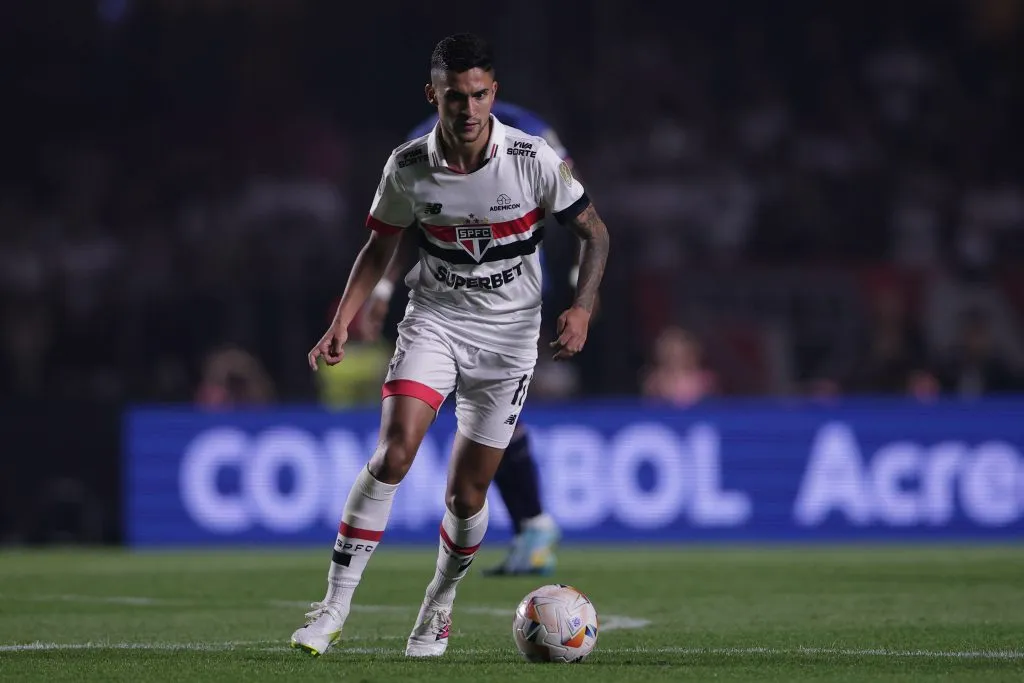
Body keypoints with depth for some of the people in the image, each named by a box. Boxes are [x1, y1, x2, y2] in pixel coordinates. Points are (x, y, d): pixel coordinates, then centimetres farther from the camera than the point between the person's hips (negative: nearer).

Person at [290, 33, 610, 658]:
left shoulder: (533, 160, -14)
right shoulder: (408, 167, -9)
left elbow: (594, 232, -2)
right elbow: (380, 247, 8)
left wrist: (582, 307, -17)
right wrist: (342, 324, -2)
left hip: (510, 334, 0)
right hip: (435, 320, 0)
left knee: (466, 495, 1)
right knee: (394, 453, -22)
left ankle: (440, 607, 28)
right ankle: (335, 608, -17)